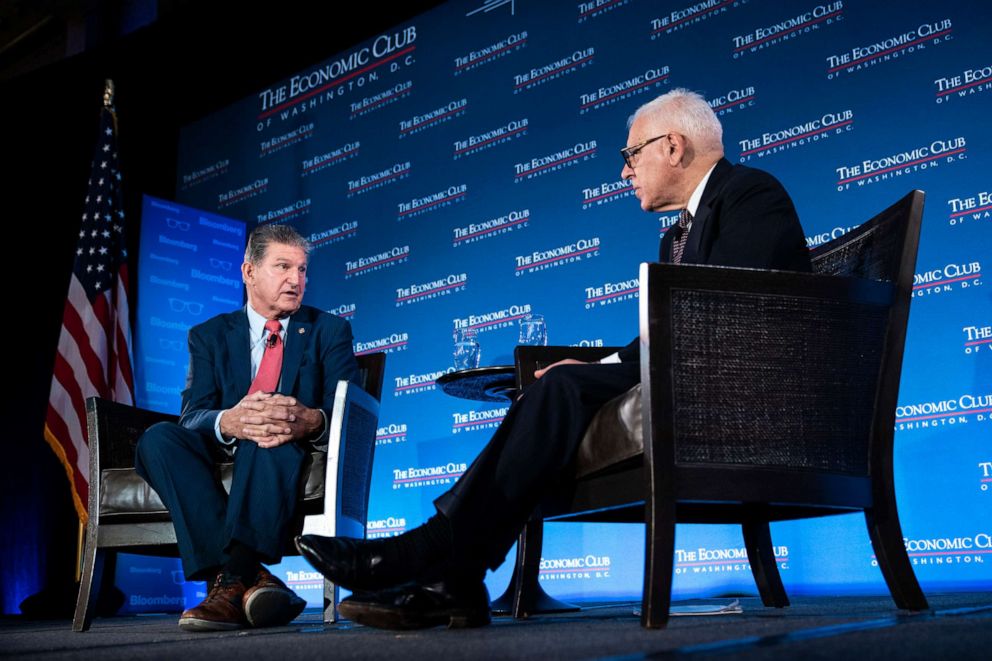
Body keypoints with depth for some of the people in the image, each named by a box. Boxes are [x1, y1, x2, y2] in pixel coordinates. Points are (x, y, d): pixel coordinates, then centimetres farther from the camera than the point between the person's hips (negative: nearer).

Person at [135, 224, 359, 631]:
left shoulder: (329, 330, 10)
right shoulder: (209, 336, 13)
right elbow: (192, 417, -3)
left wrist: (311, 421, -32)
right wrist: (228, 422, -31)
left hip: (297, 461, -2)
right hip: (226, 458, 2)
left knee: (274, 440, -36)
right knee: (158, 438, -28)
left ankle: (232, 582, -43)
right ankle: (251, 578, -40)